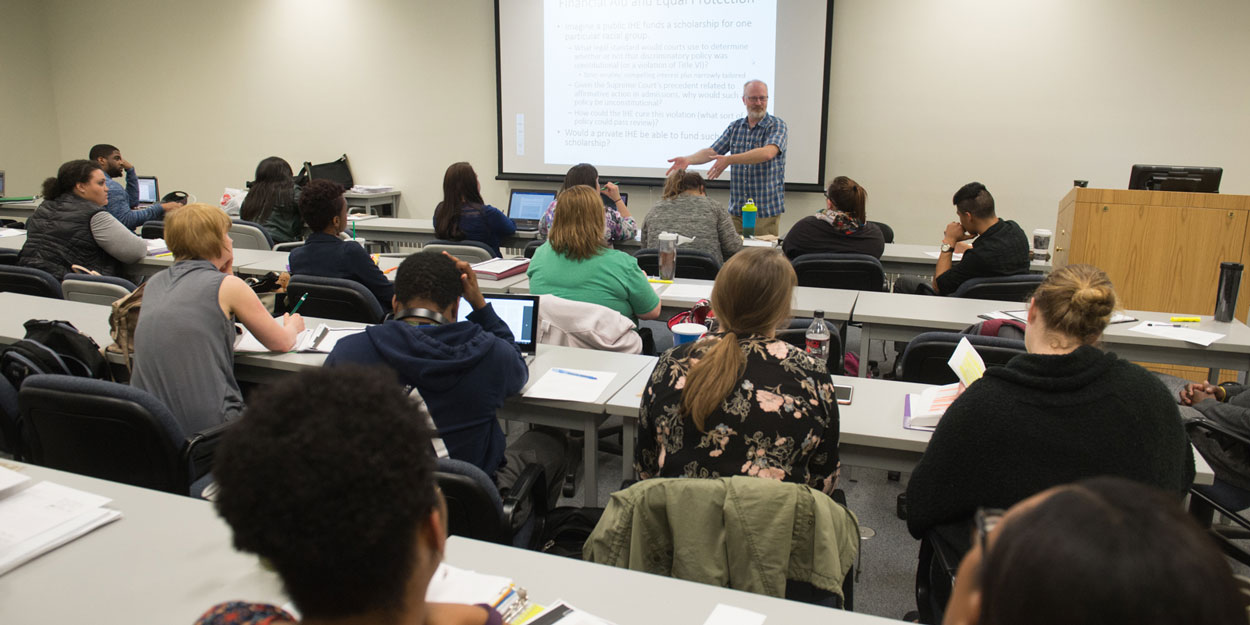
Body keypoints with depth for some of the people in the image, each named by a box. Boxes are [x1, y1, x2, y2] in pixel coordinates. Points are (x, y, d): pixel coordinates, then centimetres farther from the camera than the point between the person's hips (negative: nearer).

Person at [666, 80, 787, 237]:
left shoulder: (777, 125, -5)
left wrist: (729, 159, -31)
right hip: (736, 209, 5)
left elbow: (768, 153, -23)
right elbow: (712, 151, 7)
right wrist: (688, 159, -14)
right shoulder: (735, 127, 12)